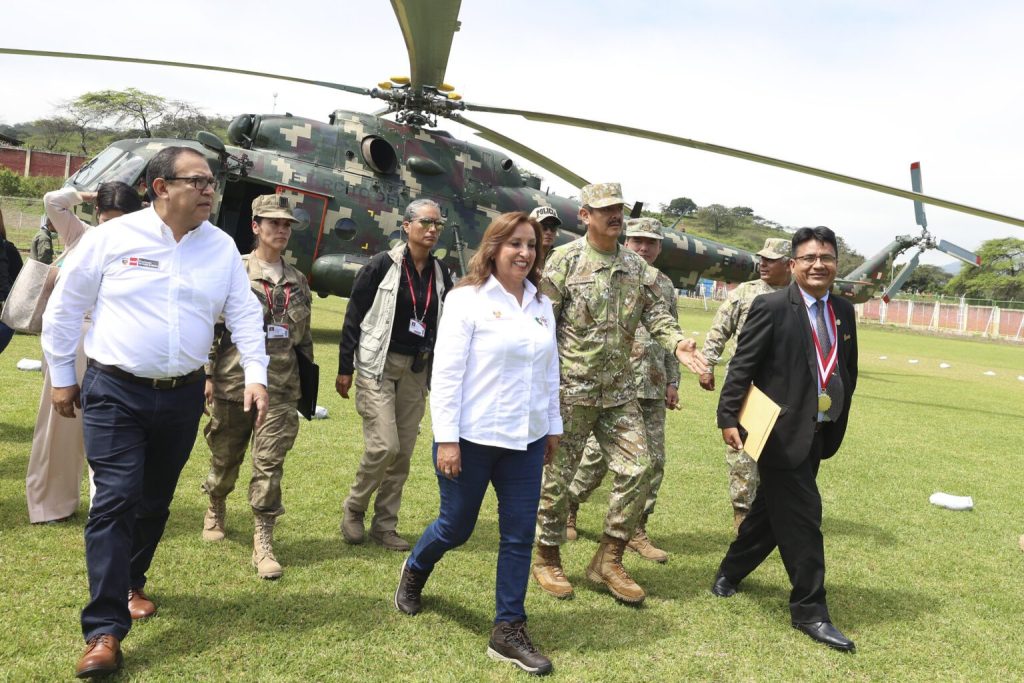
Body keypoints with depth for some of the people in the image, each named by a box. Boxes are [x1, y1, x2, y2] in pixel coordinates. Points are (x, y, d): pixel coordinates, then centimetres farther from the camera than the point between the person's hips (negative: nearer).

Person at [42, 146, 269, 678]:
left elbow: (244, 313, 5)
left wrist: (256, 374, -7)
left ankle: (129, 584, 39)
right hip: (115, 393, -3)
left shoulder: (222, 247, 3)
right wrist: (61, 376, 5)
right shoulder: (112, 237, -6)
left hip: (182, 396, 4)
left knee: (155, 501, 15)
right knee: (115, 501, -9)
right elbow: (64, 307, 2)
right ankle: (104, 631, -3)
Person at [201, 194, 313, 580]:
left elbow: (305, 336, 17)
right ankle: (216, 509, 42)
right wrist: (206, 375, -8)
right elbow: (209, 326, -4)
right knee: (225, 456, 14)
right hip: (233, 382, -2)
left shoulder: (298, 281, 11)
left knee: (270, 462, -3)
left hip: (280, 389, 2)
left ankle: (263, 542, 2)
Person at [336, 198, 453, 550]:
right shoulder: (382, 266, -9)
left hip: (416, 370, 5)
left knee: (404, 452, 7)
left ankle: (385, 524, 20)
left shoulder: (441, 273, 6)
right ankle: (353, 509, 13)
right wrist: (345, 369, -6)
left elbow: (443, 324, 13)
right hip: (378, 365, -5)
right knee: (384, 445, -12)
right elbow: (353, 317, -5)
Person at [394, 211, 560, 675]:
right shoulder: (466, 298, -10)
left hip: (525, 440, 5)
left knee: (519, 536, 6)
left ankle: (508, 632, 20)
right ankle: (414, 572, 45)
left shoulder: (541, 304, 7)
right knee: (456, 527, 12)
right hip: (473, 437, -4)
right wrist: (446, 439, -15)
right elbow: (446, 372, -13)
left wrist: (553, 426, 15)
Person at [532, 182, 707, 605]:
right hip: (570, 390, -5)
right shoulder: (564, 260, -6)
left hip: (619, 390, 5)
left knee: (637, 469, 2)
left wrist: (677, 342, -15)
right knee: (558, 474, 4)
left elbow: (655, 312, 6)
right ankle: (547, 559, 24)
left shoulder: (636, 267, 10)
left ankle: (608, 561, 17)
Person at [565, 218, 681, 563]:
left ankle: (636, 530, 16)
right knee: (598, 453, 0)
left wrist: (673, 381, 13)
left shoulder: (665, 286, 13)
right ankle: (567, 508, 23)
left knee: (653, 460, 5)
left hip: (653, 388, 5)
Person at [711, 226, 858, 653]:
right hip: (783, 431, -7)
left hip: (819, 434, 7)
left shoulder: (844, 312, 11)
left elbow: (848, 371, 17)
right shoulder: (772, 308, -10)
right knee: (802, 518, -3)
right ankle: (810, 610, 11)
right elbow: (742, 365, -11)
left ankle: (730, 571, 37)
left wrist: (838, 422, 12)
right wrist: (728, 417, -15)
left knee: (771, 510, 17)